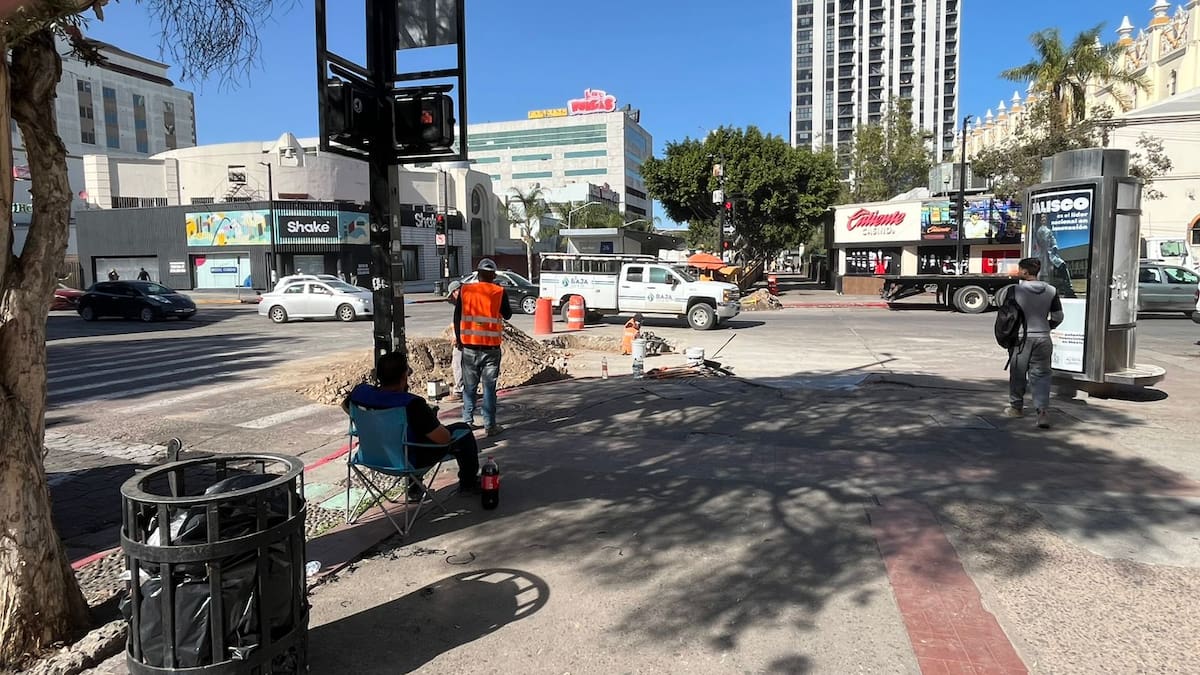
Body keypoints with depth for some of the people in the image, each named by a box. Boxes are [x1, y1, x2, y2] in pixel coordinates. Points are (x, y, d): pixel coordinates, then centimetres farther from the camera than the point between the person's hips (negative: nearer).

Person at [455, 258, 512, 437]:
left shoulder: (465, 290, 1)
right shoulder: (499, 292, -4)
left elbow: (457, 317, 5)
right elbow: (507, 314, 8)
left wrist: (458, 339, 15)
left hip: (469, 346, 2)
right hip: (491, 347, -2)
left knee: (469, 386, 13)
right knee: (489, 387, 3)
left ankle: (467, 422, 18)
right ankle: (490, 425, 4)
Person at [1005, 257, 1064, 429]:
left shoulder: (1015, 290, -9)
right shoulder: (1051, 291, 1)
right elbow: (1058, 317, 4)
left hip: (1021, 338, -2)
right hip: (1043, 338, 2)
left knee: (1018, 373, 12)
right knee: (1041, 375, 5)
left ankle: (1016, 407, 26)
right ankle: (1043, 411, -9)